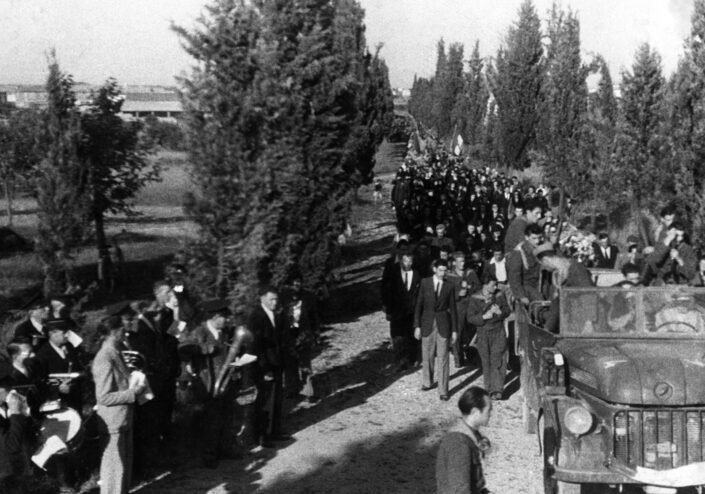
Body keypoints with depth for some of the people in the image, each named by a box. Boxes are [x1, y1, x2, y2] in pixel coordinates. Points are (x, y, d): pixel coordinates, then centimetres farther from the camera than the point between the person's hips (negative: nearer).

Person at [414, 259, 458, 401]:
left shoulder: (449, 286, 0)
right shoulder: (425, 283, -1)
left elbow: (453, 309, 5)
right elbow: (418, 305, 1)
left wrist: (454, 330, 3)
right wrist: (417, 326, -3)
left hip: (443, 324, -1)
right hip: (427, 323, 1)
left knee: (443, 358, -2)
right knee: (427, 356, 11)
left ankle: (443, 391, 3)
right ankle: (427, 382, 31)